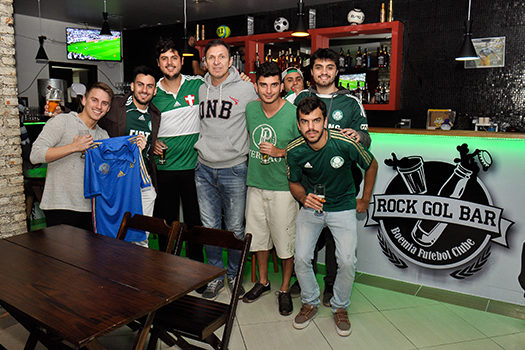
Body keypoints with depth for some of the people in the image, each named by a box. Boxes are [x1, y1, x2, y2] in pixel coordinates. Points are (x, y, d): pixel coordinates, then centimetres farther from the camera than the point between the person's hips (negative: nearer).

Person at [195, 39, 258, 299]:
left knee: (235, 229, 6)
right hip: (204, 170, 4)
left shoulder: (246, 89, -5)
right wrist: (201, 146, 13)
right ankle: (215, 276, 27)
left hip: (234, 170, -3)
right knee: (209, 227, 10)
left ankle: (234, 275, 27)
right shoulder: (201, 90, 8)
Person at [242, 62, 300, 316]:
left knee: (286, 242, 5)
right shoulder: (250, 109, 2)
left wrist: (280, 152, -19)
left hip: (283, 188, -4)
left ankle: (285, 290, 26)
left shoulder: (294, 114, -12)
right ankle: (263, 282, 37)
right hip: (255, 184, 5)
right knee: (258, 236, 16)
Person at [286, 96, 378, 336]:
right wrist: (304, 198, -21)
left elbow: (371, 165, -2)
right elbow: (294, 183, 2)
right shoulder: (294, 150, -16)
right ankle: (310, 303, 19)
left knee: (347, 261, -10)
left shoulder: (345, 143, -22)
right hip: (310, 207, 2)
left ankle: (340, 308, 18)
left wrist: (365, 200, 6)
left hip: (343, 207, -1)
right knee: (301, 258, -9)